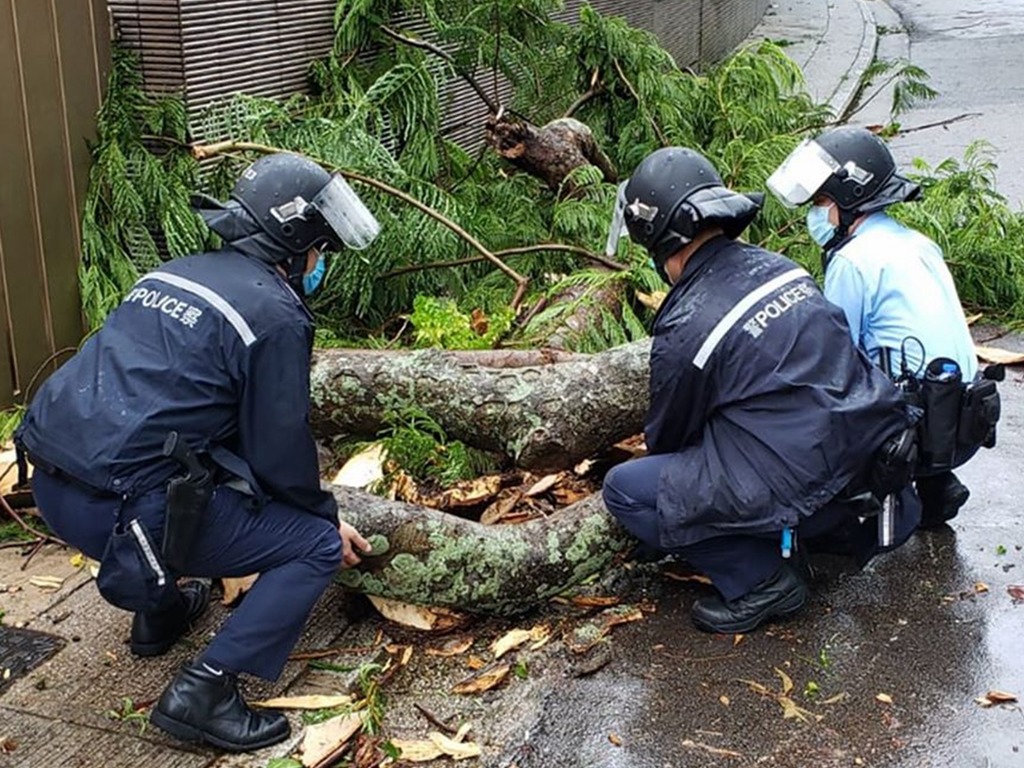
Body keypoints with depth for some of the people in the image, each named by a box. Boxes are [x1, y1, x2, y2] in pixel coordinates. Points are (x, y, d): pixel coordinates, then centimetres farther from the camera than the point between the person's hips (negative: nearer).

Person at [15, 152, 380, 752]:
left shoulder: (174, 274, 18)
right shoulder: (276, 314, -7)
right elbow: (280, 448, -5)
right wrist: (327, 517, 14)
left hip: (53, 488, 9)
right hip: (124, 512, -9)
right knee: (316, 547, 3)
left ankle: (159, 610, 37)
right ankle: (204, 691, -5)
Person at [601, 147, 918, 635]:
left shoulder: (684, 329, -15)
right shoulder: (776, 266, 6)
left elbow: (667, 437, 3)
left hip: (812, 492, -8)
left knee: (624, 490, -2)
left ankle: (762, 581, 0)